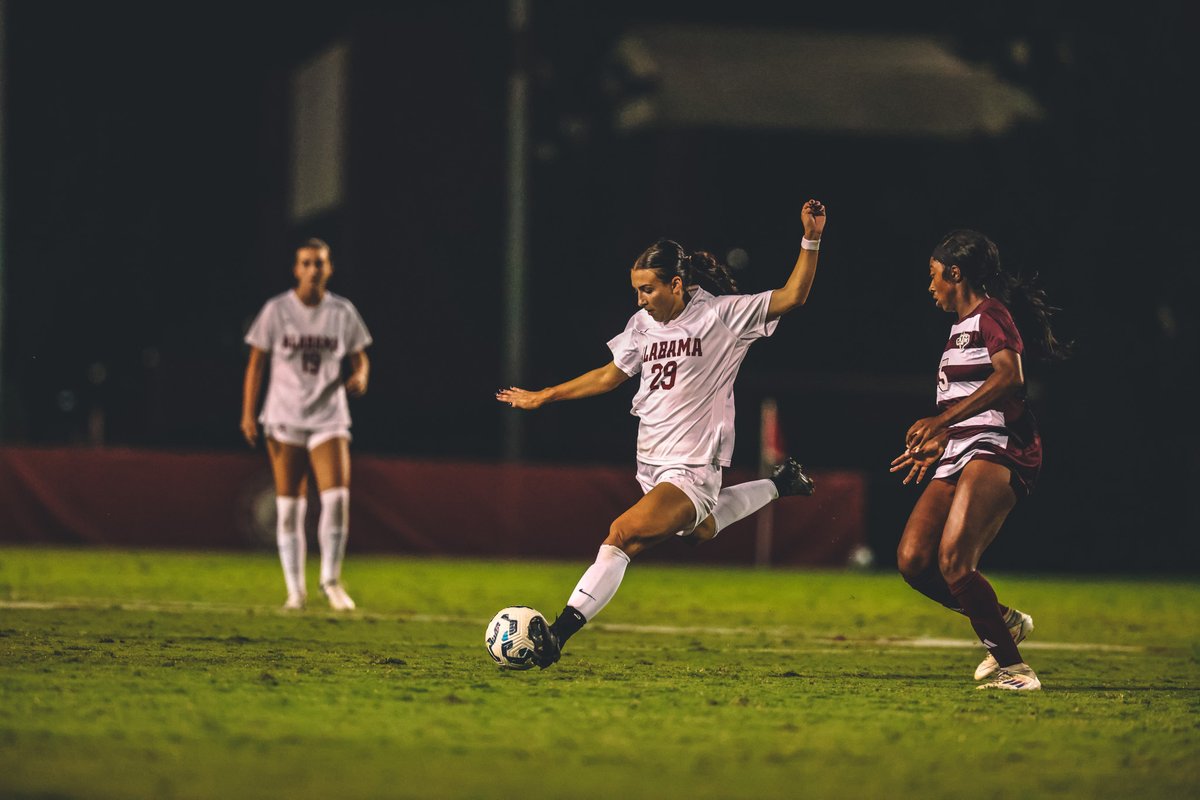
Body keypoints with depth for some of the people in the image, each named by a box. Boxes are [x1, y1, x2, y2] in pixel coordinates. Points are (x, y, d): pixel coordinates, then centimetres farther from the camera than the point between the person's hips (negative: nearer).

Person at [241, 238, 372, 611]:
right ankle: (295, 588, 10)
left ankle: (331, 580, 1)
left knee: (337, 496, -15)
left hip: (329, 418, 1)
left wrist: (360, 376, -12)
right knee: (288, 506, 0)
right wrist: (248, 413, -4)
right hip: (284, 418, -1)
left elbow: (359, 359, 12)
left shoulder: (343, 312, 3)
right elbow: (256, 362, 2)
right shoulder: (276, 310, -1)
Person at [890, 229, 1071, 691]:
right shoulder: (962, 327, 25)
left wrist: (941, 421, -24)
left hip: (996, 450, -10)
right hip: (959, 460, 10)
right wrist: (937, 445, 36)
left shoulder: (991, 313, -5)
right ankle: (1004, 622, 13)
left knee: (954, 563, -23)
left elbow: (1010, 377, -21)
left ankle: (1011, 666, -15)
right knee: (913, 561, -4)